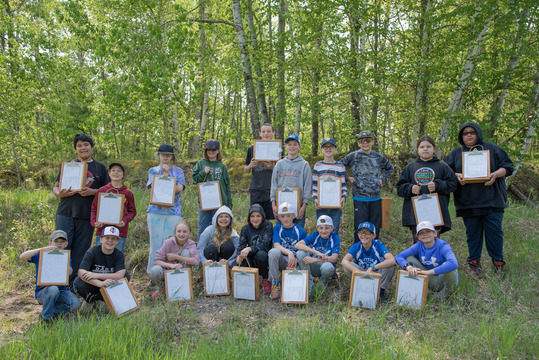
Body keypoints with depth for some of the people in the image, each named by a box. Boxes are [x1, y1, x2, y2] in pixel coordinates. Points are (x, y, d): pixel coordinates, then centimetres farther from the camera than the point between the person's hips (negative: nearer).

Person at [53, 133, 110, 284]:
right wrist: (60, 194, -10)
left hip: (87, 215, 0)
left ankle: (73, 283, 14)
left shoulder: (100, 167, 12)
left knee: (80, 250, 3)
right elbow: (56, 187, 13)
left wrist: (92, 192, -10)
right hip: (66, 213, 0)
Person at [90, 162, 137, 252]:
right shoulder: (101, 190, 7)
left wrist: (125, 221, -8)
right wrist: (94, 222, -4)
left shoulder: (127, 193, 5)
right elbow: (94, 209, 12)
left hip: (120, 231, -1)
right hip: (102, 230, 1)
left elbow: (132, 211, 9)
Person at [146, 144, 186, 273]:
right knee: (156, 242, 1)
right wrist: (165, 173, -7)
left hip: (174, 211, 0)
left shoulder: (178, 171, 13)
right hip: (156, 210, 0)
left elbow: (179, 188, -4)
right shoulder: (153, 170, 14)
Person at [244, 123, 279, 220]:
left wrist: (272, 167, -13)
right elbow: (245, 170, 16)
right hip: (256, 190, 1)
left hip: (271, 189, -1)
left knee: (268, 219, -1)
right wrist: (250, 165, -6)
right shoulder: (252, 149, 11)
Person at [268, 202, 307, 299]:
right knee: (274, 252, -33)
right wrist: (289, 252, -31)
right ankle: (275, 283, -19)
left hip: (295, 262, -1)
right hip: (281, 260, 1)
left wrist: (295, 261, -22)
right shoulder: (277, 228, 4)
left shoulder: (301, 231, 1)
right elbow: (276, 245, -12)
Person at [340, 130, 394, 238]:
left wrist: (382, 178, 13)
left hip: (376, 198, 3)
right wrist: (347, 178, -1)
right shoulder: (353, 156, -1)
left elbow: (390, 168, 26)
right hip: (360, 198, -3)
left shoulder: (378, 157, 9)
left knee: (375, 228, 10)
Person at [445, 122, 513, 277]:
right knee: (472, 234, 5)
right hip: (468, 203, 1)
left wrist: (496, 174, -12)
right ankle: (474, 264, 15)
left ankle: (498, 264, 12)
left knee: (494, 232, -2)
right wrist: (457, 176, -12)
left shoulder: (492, 149, 11)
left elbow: (508, 166, 7)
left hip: (491, 200, -1)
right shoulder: (456, 153, 15)